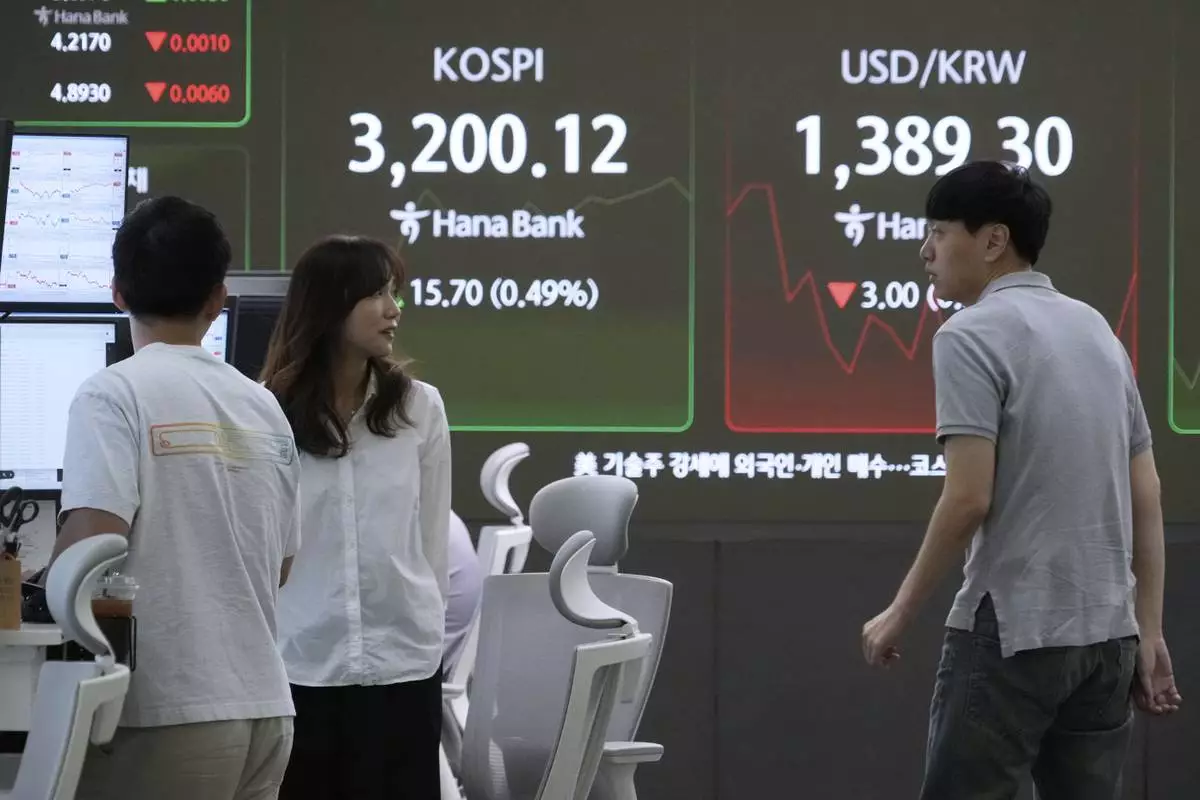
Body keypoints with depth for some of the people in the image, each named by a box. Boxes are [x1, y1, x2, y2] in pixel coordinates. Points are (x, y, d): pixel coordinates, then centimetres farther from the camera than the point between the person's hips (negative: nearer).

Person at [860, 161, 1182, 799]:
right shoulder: (1098, 331, 14)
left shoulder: (973, 335, -10)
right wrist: (1149, 630, 15)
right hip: (1107, 630, 8)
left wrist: (900, 613, -7)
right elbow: (1147, 497, 14)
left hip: (1012, 631, -7)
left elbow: (969, 499, -17)